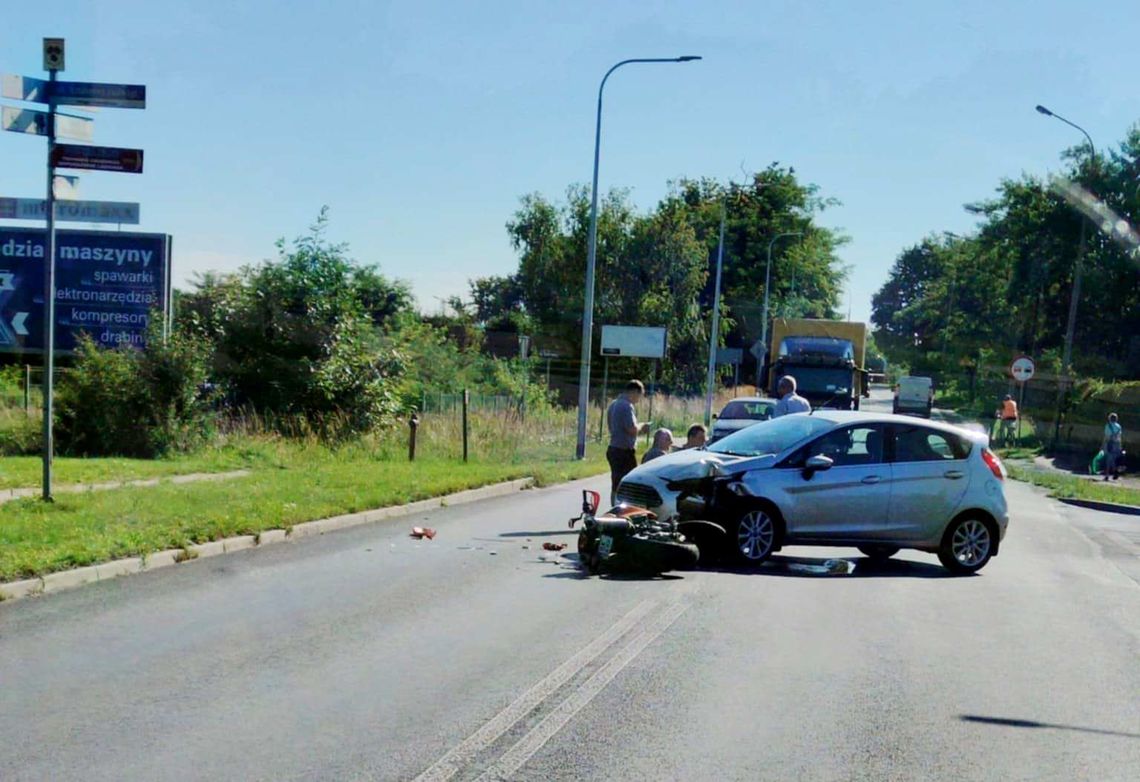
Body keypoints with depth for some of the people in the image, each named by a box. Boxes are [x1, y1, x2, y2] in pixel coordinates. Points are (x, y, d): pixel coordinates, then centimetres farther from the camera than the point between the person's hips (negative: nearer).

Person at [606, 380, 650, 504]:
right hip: (624, 451, -10)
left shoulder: (613, 404, 14)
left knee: (615, 487, 14)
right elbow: (632, 429, -23)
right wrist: (641, 426, -2)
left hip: (613, 449, 10)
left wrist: (639, 428, 17)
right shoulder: (627, 406, -17)